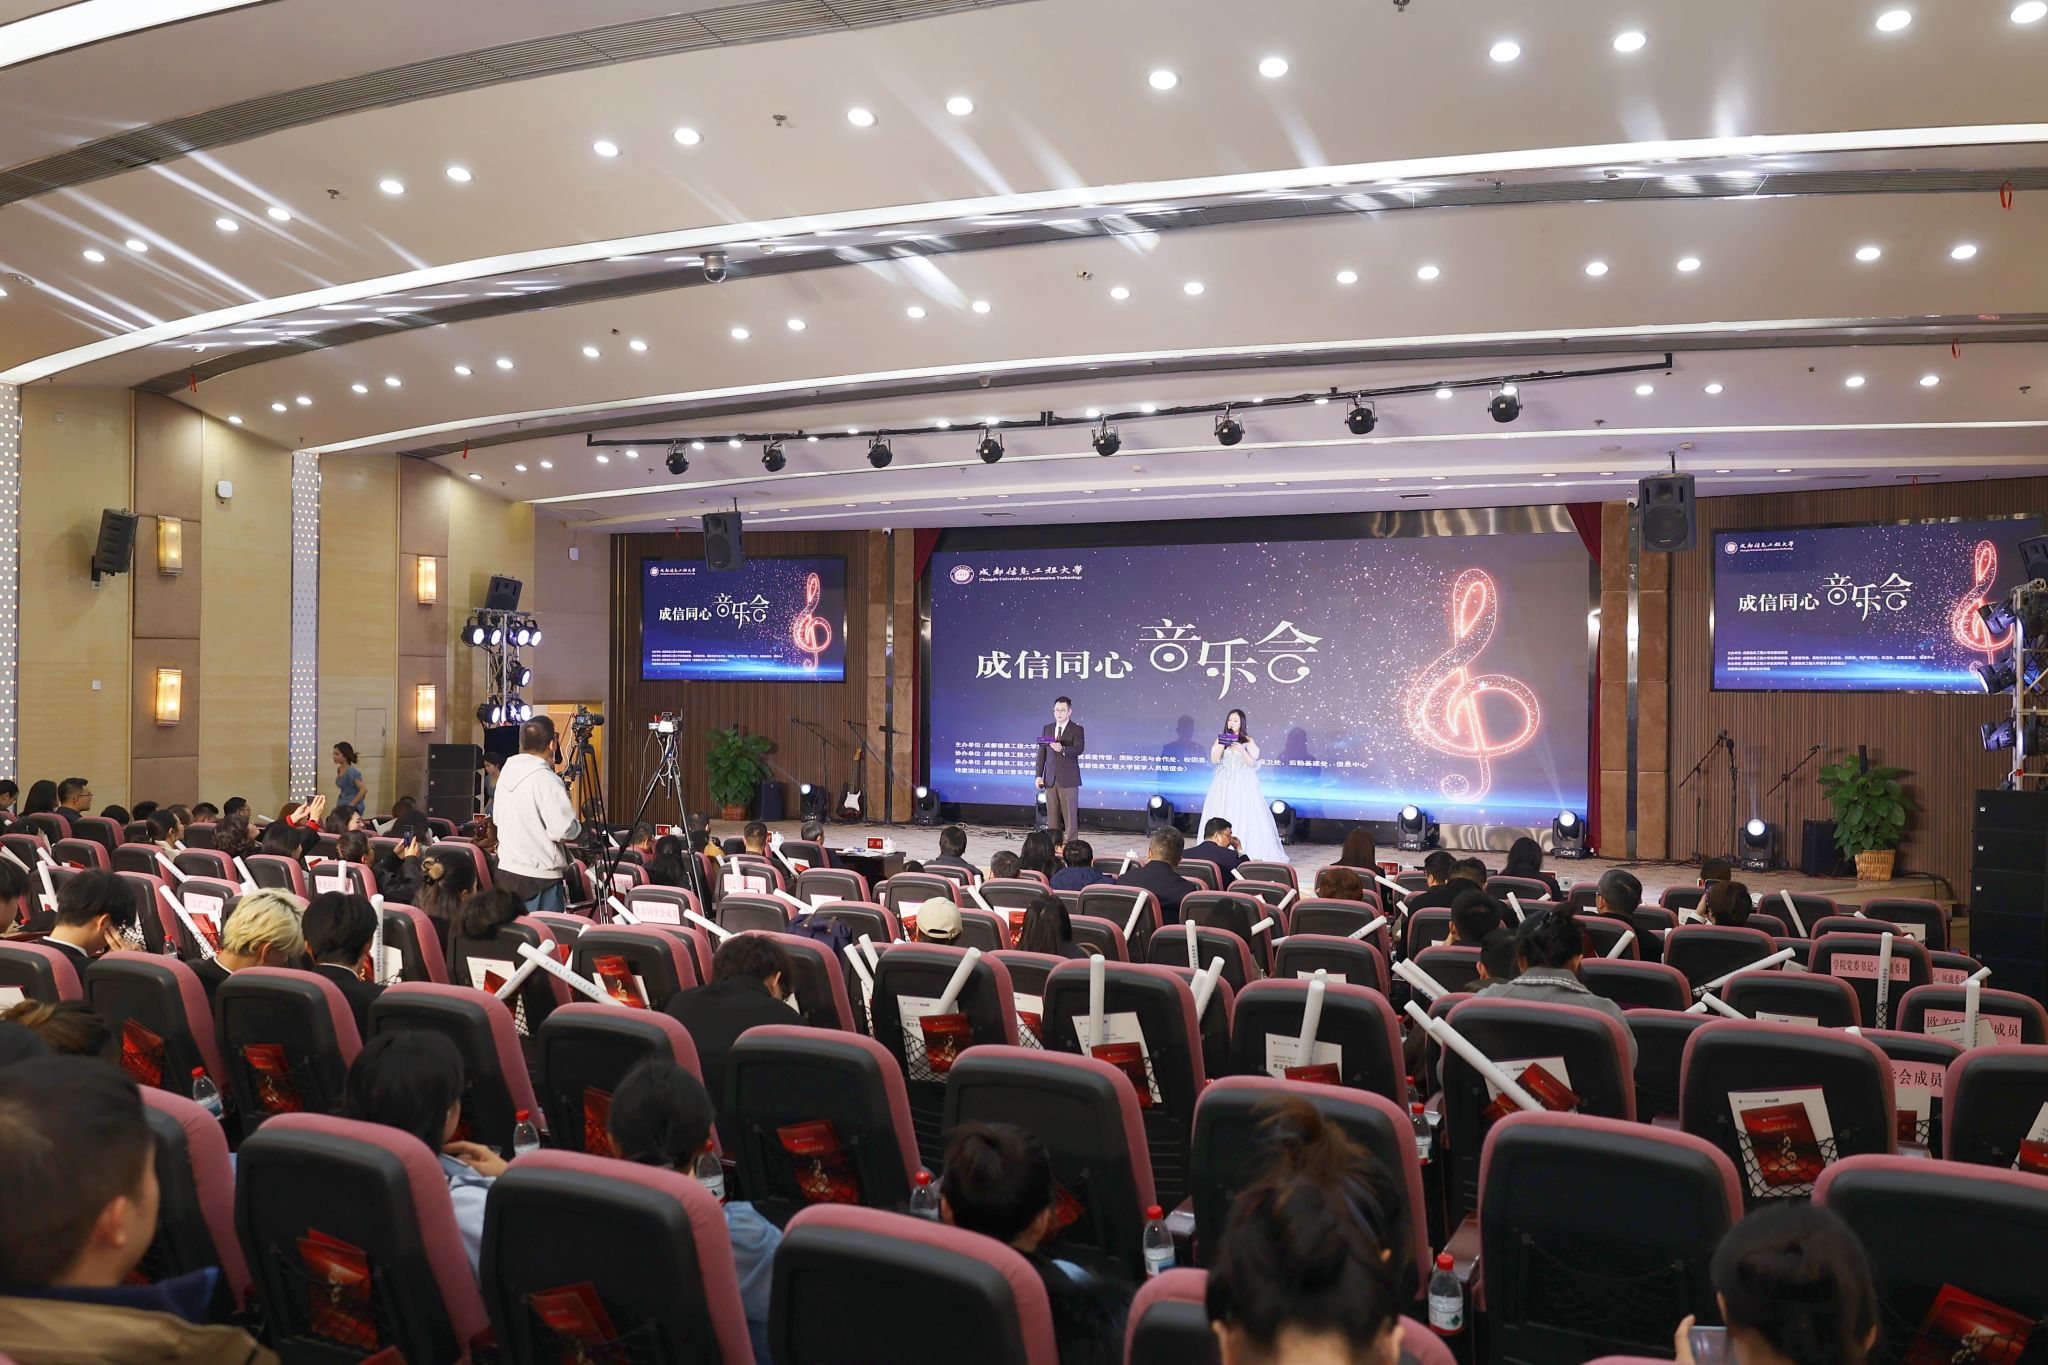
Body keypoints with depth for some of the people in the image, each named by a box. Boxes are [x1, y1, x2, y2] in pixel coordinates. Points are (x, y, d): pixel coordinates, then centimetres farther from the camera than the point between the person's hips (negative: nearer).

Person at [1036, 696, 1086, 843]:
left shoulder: (1077, 730, -1)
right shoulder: (1047, 729, 12)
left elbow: (1079, 749, -17)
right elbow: (1041, 753, 11)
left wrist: (1062, 749, -34)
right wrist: (1039, 775, 4)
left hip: (1068, 780, -4)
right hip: (1050, 779, 4)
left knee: (1070, 815, -4)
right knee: (1052, 815, 5)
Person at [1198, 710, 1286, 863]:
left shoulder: (1248, 741, -1)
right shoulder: (1221, 738, 6)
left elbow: (1252, 763, -5)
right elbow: (1214, 760, 1)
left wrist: (1242, 751, -20)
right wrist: (1222, 745, -13)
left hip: (1243, 782, -3)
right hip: (1224, 782, 3)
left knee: (1244, 816, -7)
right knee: (1222, 816, 1)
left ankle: (1249, 852, -2)